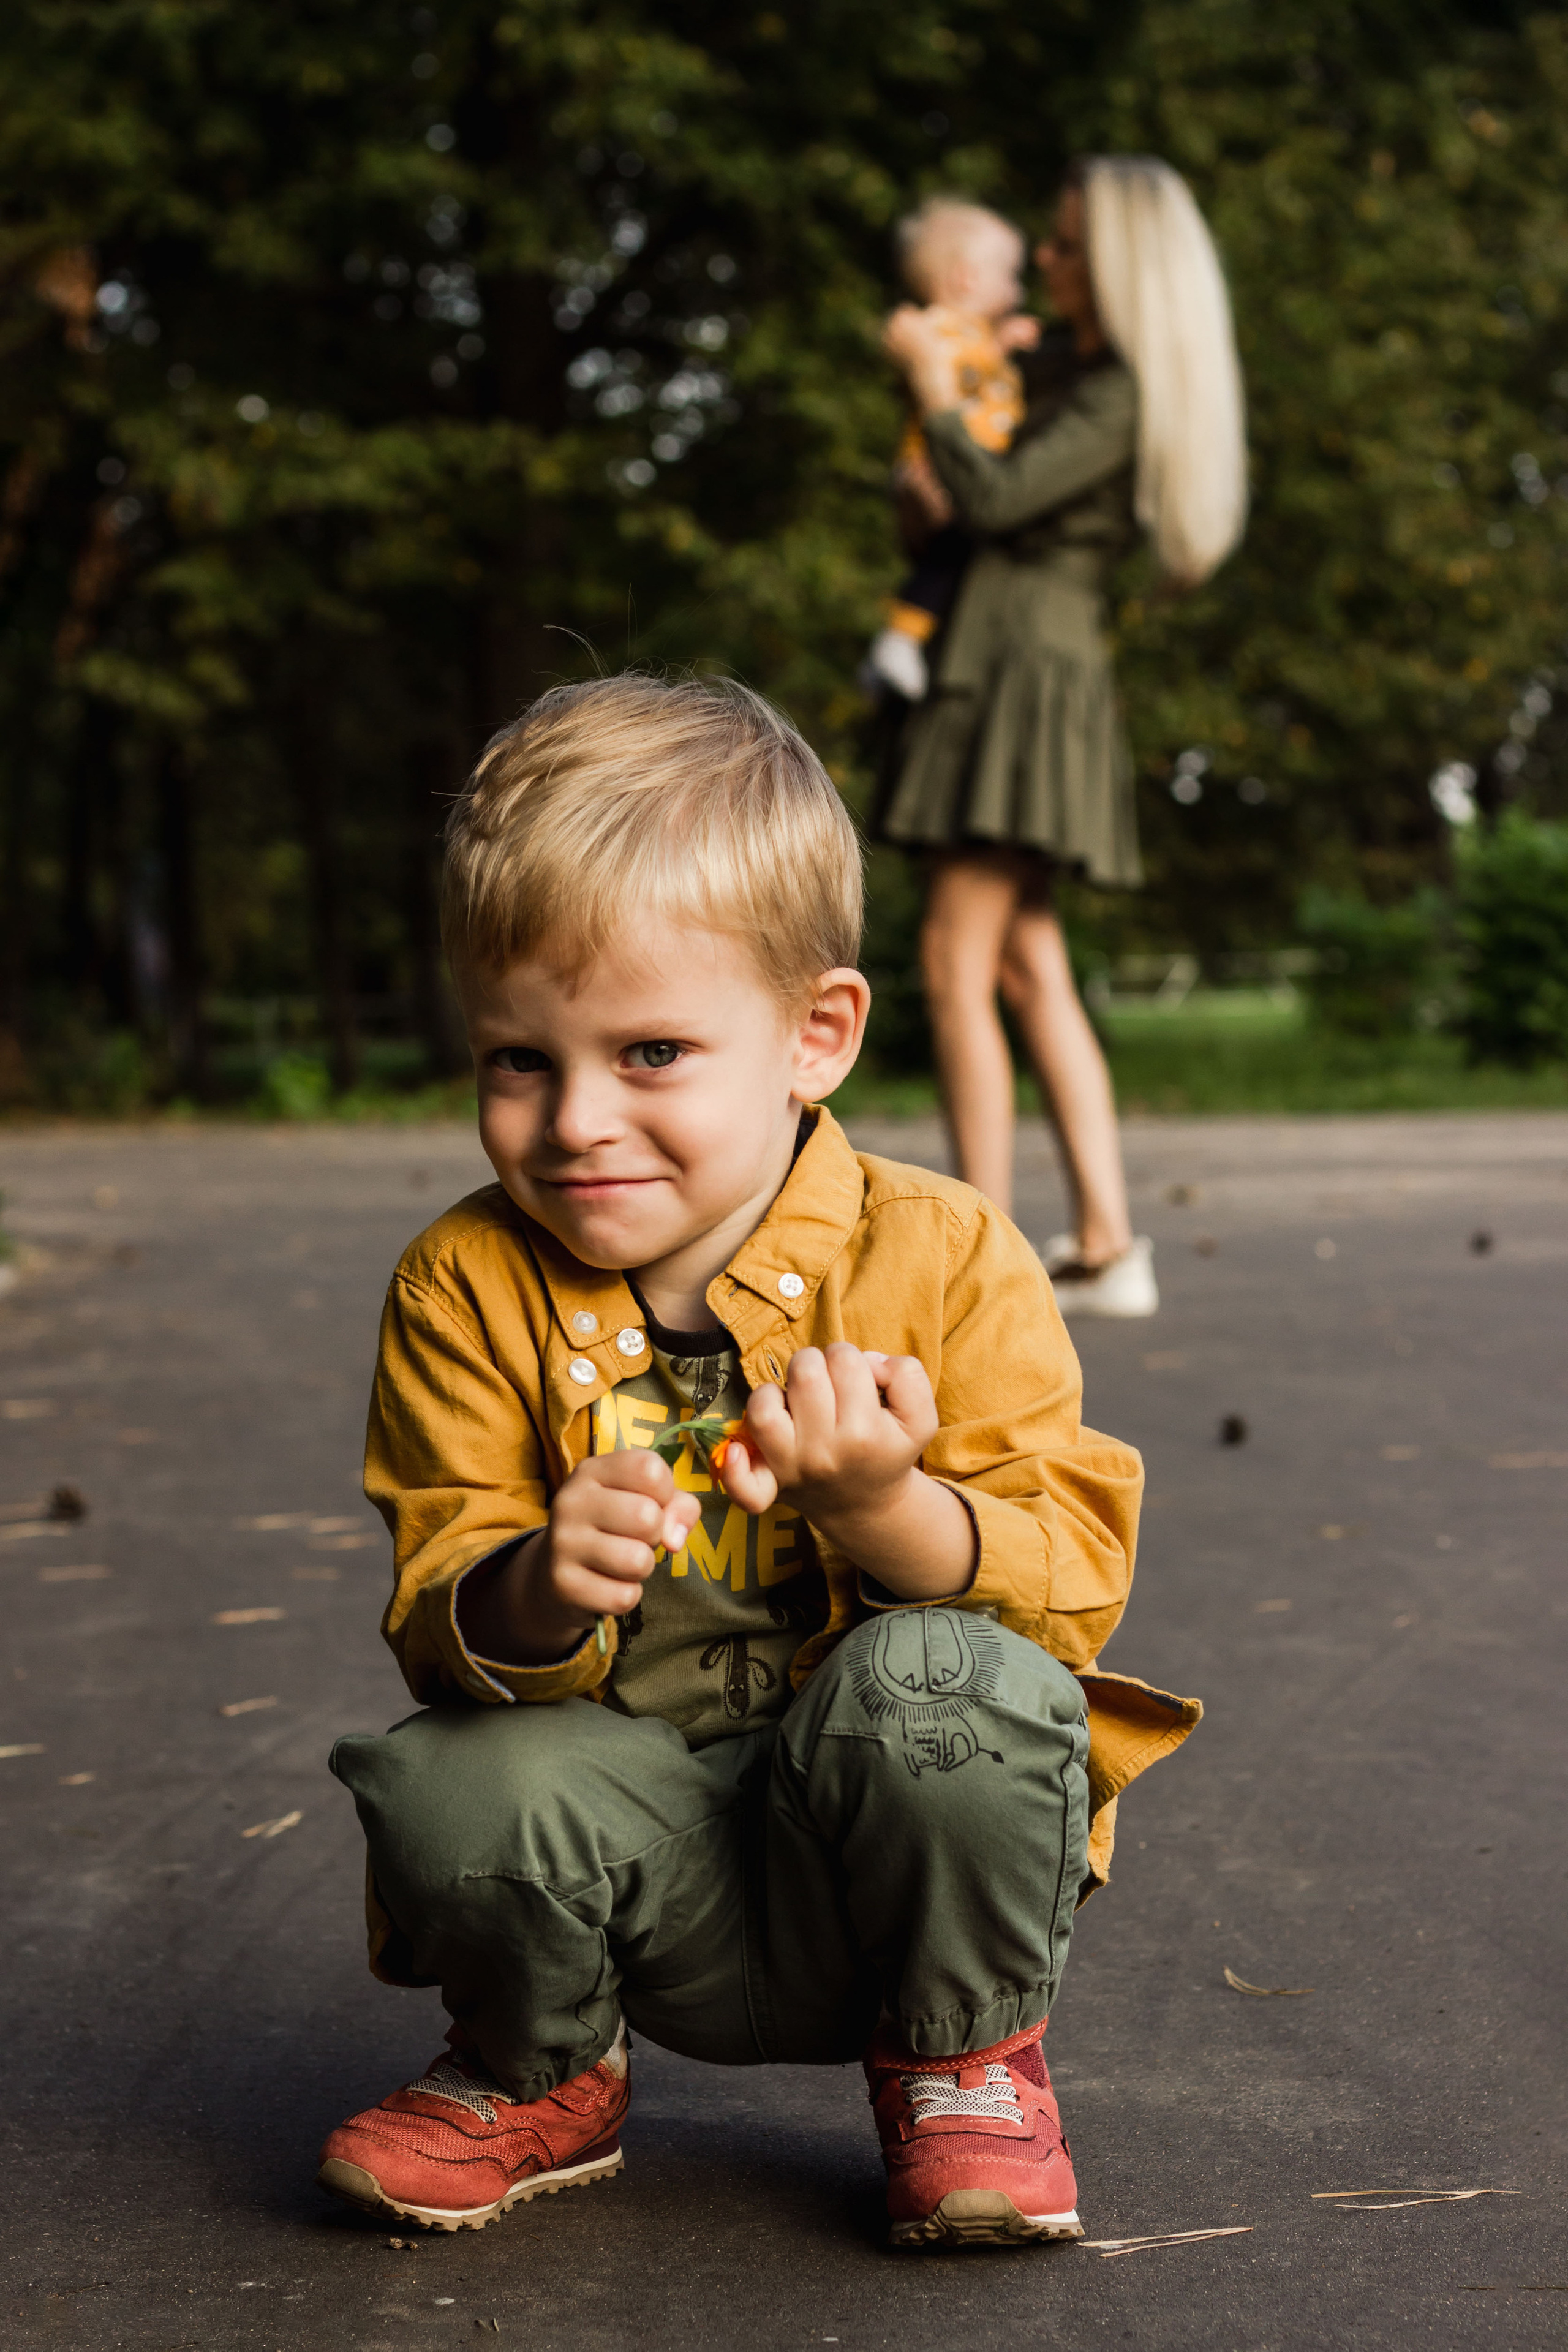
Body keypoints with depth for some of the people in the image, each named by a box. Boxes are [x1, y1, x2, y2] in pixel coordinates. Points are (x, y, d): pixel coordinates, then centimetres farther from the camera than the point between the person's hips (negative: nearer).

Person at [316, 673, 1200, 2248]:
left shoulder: (946, 1261, -9)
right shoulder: (464, 1289, -3)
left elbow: (1073, 1584, -10)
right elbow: (438, 1616, -5)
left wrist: (884, 1508, -31)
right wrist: (539, 1592, -29)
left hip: (907, 1867, -1)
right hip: (671, 1907, 2)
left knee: (948, 1679, -33)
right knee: (465, 1785, -29)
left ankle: (962, 2057, 0)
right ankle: (543, 2074, 8)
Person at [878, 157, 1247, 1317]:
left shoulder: (1122, 396, -14)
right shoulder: (1079, 363, 16)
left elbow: (995, 499, -20)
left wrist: (934, 382, -8)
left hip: (1025, 672, -10)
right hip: (1007, 668, 10)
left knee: (957, 963, -10)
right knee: (1031, 971, 8)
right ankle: (1109, 1245, 6)